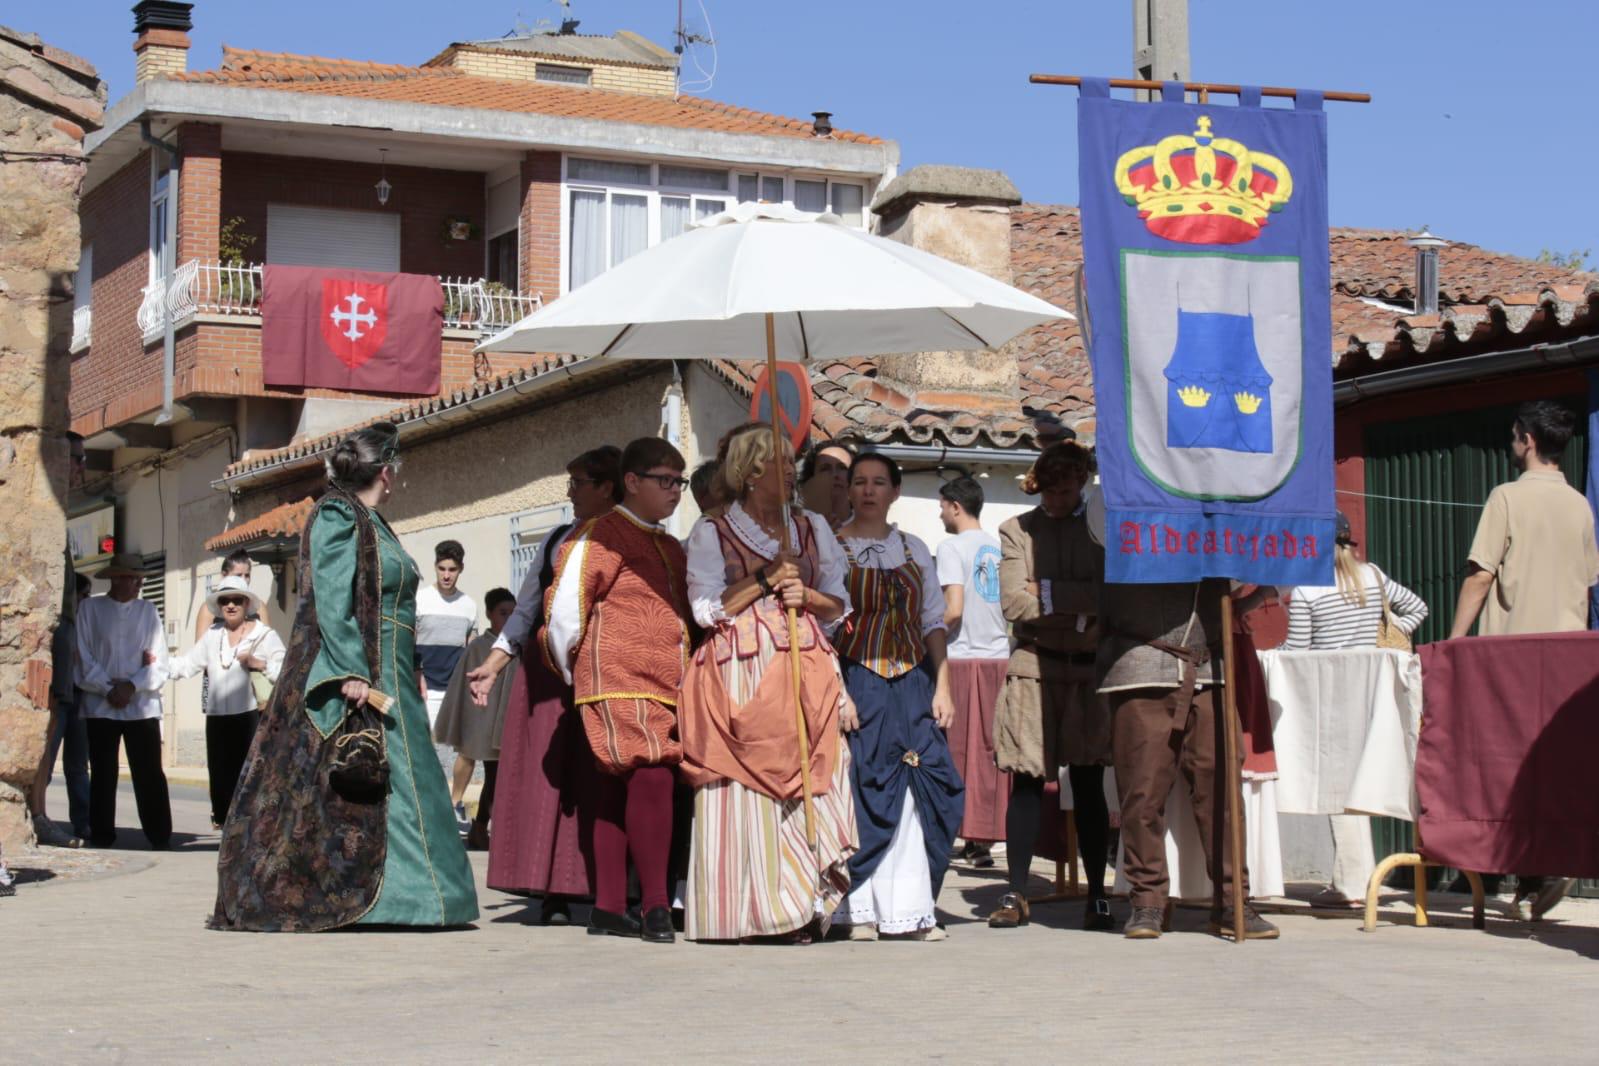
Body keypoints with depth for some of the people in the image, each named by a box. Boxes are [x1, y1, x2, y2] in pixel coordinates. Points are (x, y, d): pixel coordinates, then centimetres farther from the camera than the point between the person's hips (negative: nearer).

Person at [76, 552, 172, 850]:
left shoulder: (147, 611, 9)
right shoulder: (90, 608, 5)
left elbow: (160, 662, 4)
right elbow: (83, 657, 0)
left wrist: (132, 686, -9)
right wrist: (108, 690, -9)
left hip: (142, 704, 1)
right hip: (100, 704, -1)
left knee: (150, 775, -3)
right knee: (102, 774, 4)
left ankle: (161, 838, 1)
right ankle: (102, 838, 10)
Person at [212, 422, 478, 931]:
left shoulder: (367, 522, 19)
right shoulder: (337, 517, -9)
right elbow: (331, 601, -18)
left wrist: (411, 675, 18)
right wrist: (350, 672, -25)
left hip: (385, 677, 10)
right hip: (357, 675, -10)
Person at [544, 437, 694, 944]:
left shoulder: (670, 548, 21)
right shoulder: (600, 536, -3)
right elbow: (564, 611, -6)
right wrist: (573, 674, 3)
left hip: (663, 687, 8)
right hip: (618, 684, -8)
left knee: (620, 786, 8)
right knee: (651, 774, -19)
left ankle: (608, 908, 9)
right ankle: (654, 906, -18)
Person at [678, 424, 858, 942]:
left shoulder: (813, 528, 17)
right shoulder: (711, 533, 6)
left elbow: (839, 603, 17)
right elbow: (706, 607, -3)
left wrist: (808, 596, -3)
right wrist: (768, 578, -8)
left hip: (805, 667, 3)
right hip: (738, 671, -3)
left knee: (808, 783, -7)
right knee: (744, 791, -7)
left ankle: (806, 904, -5)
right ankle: (744, 912, -3)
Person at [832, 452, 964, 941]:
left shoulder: (914, 550, 15)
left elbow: (933, 622, 15)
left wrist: (941, 686, 5)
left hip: (911, 683, 4)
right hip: (855, 680, -4)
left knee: (920, 790, -3)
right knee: (860, 789, -7)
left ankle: (910, 908, 3)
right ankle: (859, 910, -1)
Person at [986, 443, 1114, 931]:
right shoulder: (1016, 531, 9)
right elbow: (1014, 603, -4)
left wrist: (1047, 593, -6)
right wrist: (1080, 611, -8)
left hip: (1090, 672, 0)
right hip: (1034, 670, 0)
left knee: (1088, 784, 3)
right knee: (1027, 781, -2)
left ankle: (1097, 896, 7)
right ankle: (1016, 894, 2)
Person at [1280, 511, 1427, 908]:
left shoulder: (1305, 589, -9)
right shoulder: (1374, 577, 7)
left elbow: (1296, 651, -8)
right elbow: (1417, 606, 17)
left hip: (1328, 692, -5)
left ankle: (1352, 882, -4)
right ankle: (1357, 875, 14)